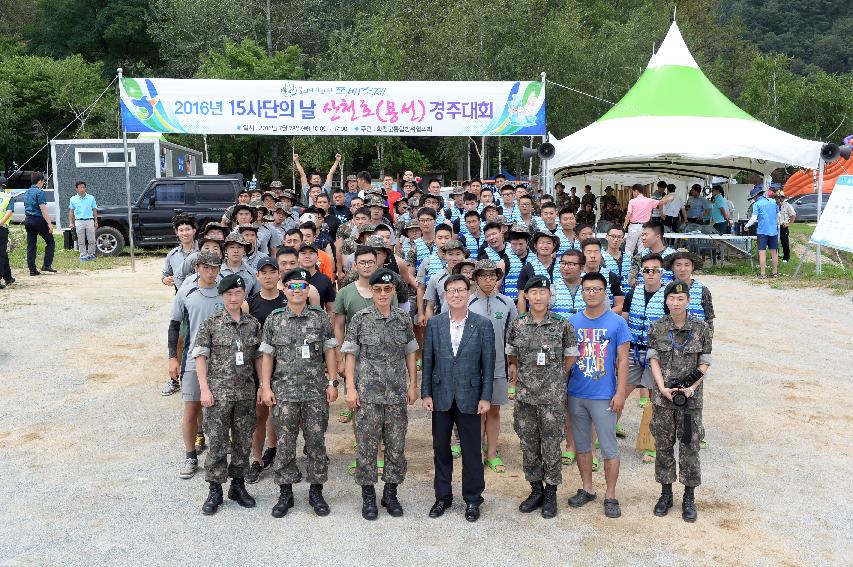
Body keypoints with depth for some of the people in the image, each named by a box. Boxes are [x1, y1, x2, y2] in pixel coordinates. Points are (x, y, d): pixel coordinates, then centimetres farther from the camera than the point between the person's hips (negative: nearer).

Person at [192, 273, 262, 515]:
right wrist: (204, 388, -10)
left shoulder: (253, 324, 5)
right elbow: (200, 356, -4)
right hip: (218, 393, -3)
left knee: (243, 441, 10)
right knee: (216, 443, 2)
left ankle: (238, 485, 26)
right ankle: (215, 490, 15)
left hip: (246, 393, 3)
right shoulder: (210, 324, -3)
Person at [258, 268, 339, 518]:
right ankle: (285, 493, 19)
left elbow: (330, 351, 3)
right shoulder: (273, 320, 3)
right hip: (284, 392, 0)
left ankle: (316, 492, 19)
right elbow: (267, 356, 5)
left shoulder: (321, 318, 2)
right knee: (285, 444, 6)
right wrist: (266, 387, -1)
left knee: (316, 442, 6)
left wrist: (332, 382, -2)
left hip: (316, 392, 0)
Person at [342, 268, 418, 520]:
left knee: (396, 444, 8)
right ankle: (368, 496, 18)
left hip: (397, 392, 2)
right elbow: (351, 355, -1)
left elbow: (410, 354, 10)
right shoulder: (360, 319, -3)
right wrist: (351, 388, -7)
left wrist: (413, 385, 5)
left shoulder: (404, 319, 4)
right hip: (368, 392, -2)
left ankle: (391, 493, 23)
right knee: (367, 445, 4)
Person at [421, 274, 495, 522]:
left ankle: (472, 500, 22)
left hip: (469, 397, -2)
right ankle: (442, 497, 27)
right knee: (441, 449, 12)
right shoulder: (434, 323, 2)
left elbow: (488, 364, -3)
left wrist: (486, 397, -6)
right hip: (441, 396, 2)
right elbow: (427, 360, 4)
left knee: (471, 451, 6)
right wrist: (426, 393, 0)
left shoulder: (483, 325, -3)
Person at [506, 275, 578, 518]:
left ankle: (550, 494, 19)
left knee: (551, 446, 4)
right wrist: (521, 373, 11)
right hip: (524, 395, 3)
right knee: (528, 445, 11)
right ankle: (536, 490, 27)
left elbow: (571, 356, 6)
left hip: (552, 397, -2)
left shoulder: (563, 325, -5)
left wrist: (554, 377, 7)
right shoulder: (516, 325, 1)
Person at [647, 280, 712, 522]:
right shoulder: (657, 327, 0)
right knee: (663, 446, 9)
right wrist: (663, 388, -11)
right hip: (662, 397, 1)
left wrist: (691, 388, -14)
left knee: (690, 447, 5)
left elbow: (704, 364, 0)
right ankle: (666, 493, 24)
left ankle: (689, 498, 18)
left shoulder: (701, 328, -3)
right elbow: (654, 360, 1)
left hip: (691, 399, -1)